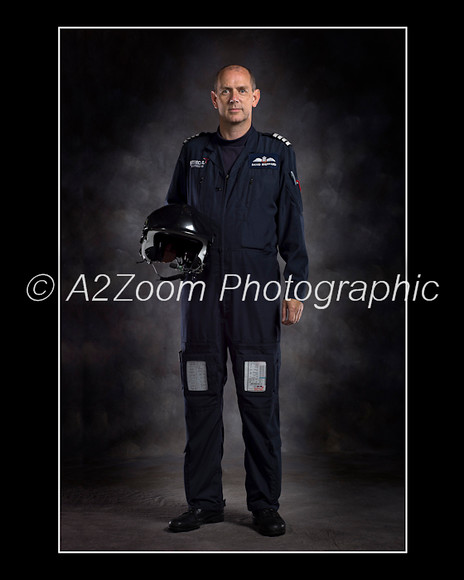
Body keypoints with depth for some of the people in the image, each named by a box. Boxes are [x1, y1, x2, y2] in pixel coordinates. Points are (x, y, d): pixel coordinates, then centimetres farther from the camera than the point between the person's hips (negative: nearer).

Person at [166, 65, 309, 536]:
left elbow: (292, 224, 5)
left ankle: (264, 504, 10)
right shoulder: (193, 151, 13)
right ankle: (204, 502, 15)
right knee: (201, 399, 5)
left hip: (257, 290, -2)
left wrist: (296, 288, -2)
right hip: (203, 289, 2)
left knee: (259, 401, -1)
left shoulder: (277, 152, 8)